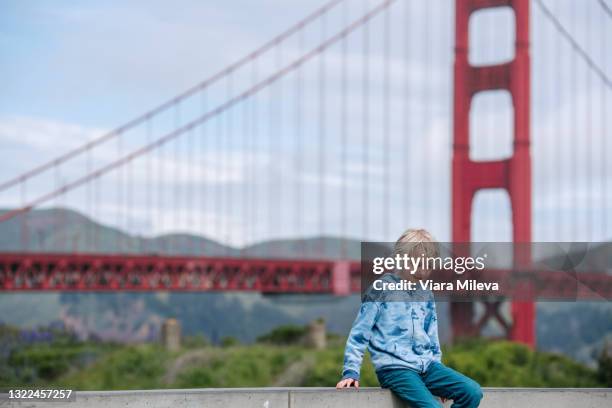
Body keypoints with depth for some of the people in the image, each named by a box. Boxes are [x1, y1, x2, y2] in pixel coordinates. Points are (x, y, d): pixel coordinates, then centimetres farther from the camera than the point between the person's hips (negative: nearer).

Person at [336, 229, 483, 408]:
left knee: (473, 392, -14)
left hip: (427, 366, 6)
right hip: (394, 369, -6)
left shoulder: (426, 295, 15)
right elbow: (359, 335, -1)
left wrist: (439, 373, 21)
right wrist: (351, 372, -7)